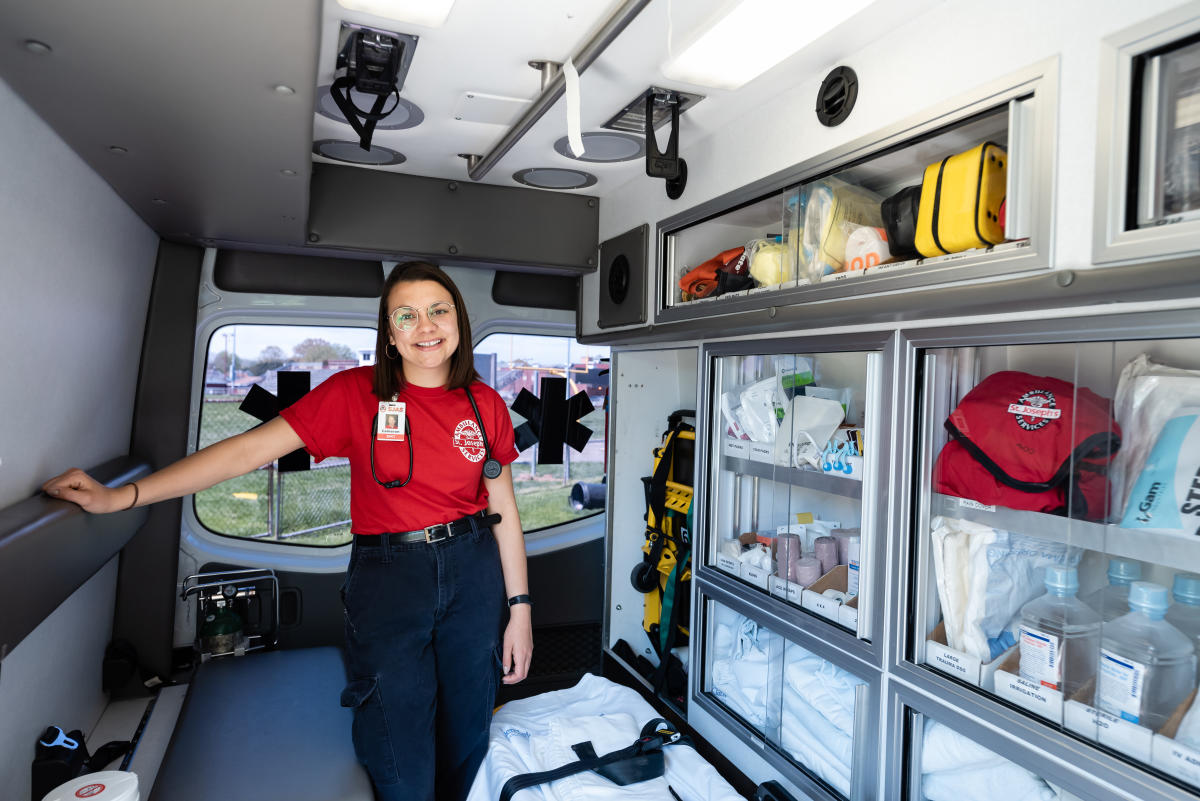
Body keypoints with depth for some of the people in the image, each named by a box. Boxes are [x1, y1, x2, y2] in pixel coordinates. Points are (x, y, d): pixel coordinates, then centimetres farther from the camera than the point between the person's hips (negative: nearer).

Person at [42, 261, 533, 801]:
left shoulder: (485, 403, -1)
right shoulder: (354, 393, -7)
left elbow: (504, 508, 4)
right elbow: (250, 449, -11)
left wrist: (519, 607, 5)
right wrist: (119, 496, -17)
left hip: (472, 573, 2)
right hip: (386, 574, -2)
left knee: (467, 741, 16)